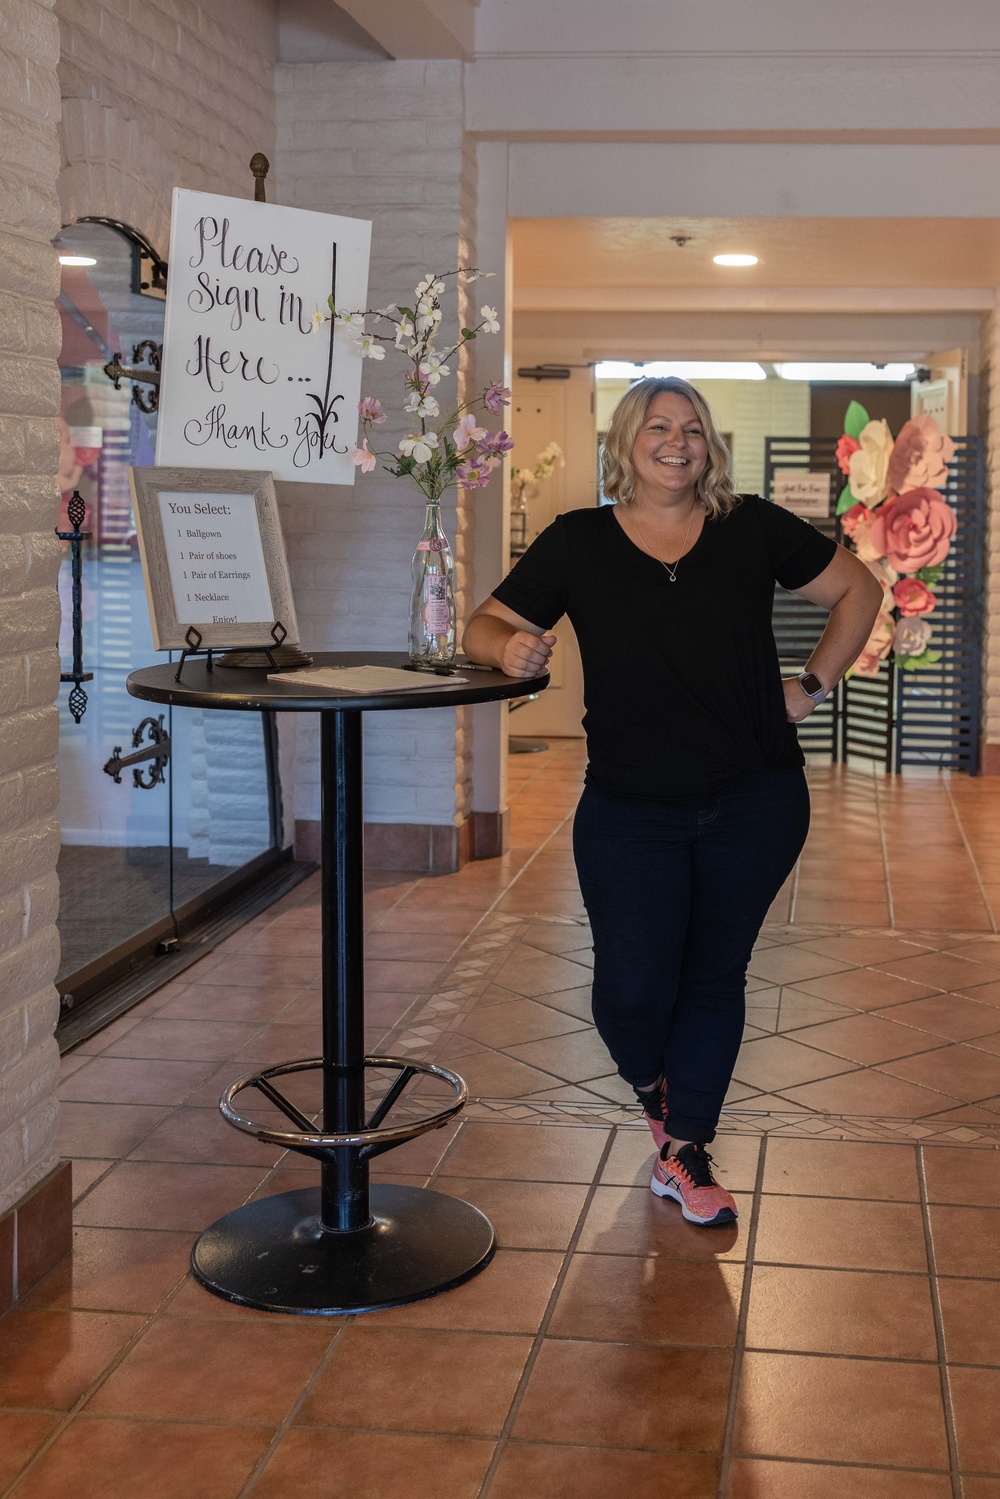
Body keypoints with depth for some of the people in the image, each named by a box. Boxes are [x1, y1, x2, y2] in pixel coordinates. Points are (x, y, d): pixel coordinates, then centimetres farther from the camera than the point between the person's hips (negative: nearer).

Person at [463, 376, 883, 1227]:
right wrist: (510, 646, -21)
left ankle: (685, 1156, 25)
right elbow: (487, 628, 2)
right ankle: (655, 1089, 32)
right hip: (629, 813, -1)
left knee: (716, 975, 10)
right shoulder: (578, 543, 0)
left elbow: (859, 590, 11)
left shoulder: (752, 529, 1)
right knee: (631, 991, -4)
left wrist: (814, 687, 5)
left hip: (754, 805, 1)